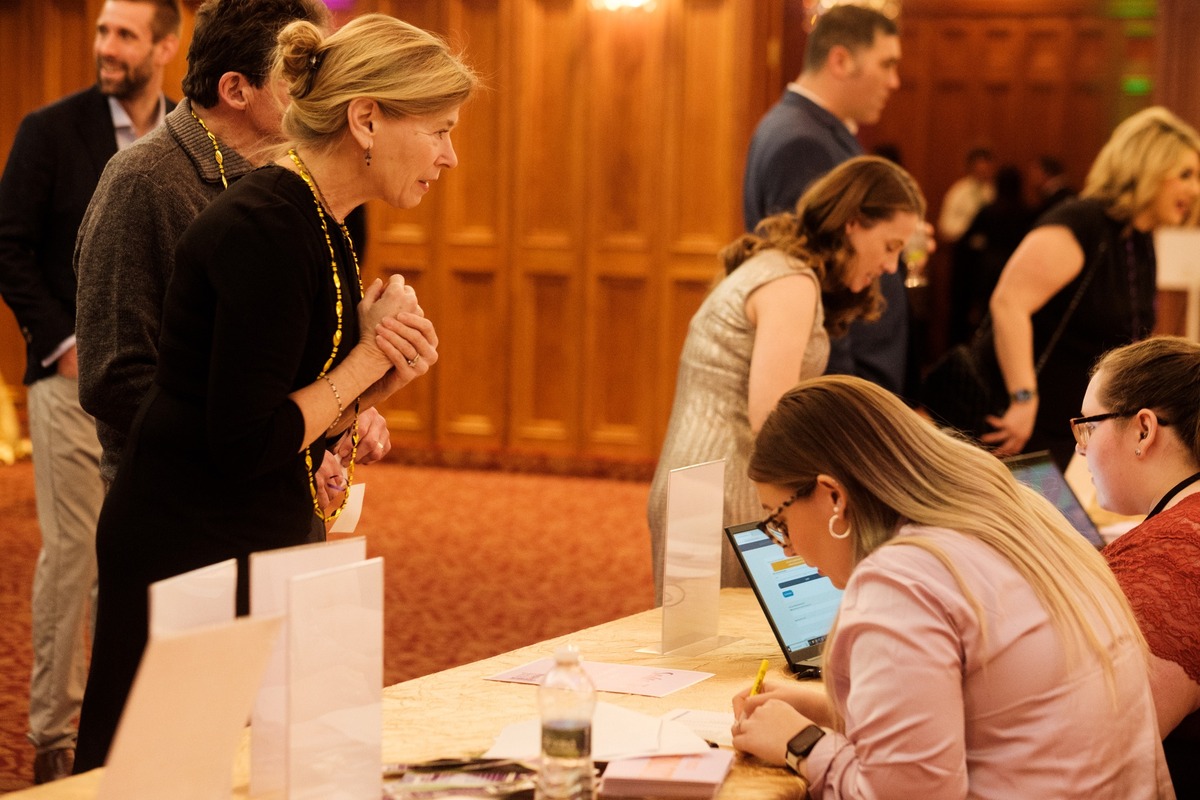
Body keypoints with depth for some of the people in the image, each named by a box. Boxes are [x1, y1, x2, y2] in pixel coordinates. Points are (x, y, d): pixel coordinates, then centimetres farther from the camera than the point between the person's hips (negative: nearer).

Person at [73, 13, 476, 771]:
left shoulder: (320, 226, 10)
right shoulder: (265, 230, -20)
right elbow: (243, 445, -22)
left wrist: (377, 380, -2)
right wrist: (363, 361, -12)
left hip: (257, 547, 10)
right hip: (190, 554, -9)